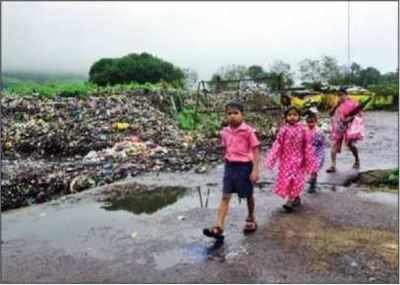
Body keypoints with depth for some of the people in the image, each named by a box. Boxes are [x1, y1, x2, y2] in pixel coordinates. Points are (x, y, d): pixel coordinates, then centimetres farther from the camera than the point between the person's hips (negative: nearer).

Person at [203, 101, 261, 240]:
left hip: (244, 166, -4)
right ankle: (218, 227, -1)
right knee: (225, 197, 0)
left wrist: (255, 170, -16)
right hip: (230, 166, 4)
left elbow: (255, 151, -11)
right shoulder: (225, 132, 3)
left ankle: (250, 220, 39)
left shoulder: (248, 131, -12)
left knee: (248, 195, 15)